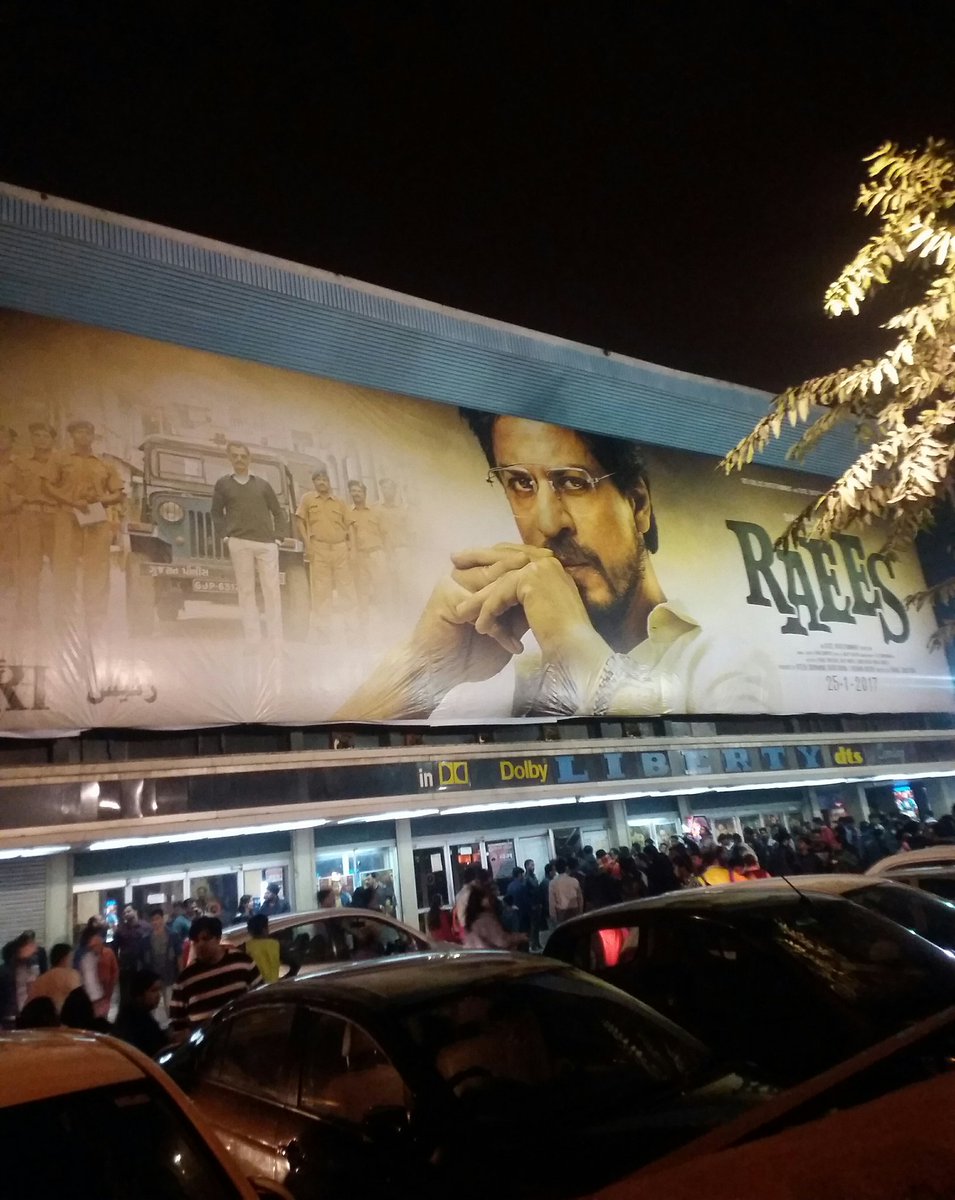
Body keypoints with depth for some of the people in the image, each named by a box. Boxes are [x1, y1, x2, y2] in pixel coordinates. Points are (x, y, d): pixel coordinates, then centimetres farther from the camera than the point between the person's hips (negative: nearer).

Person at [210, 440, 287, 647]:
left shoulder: (263, 484, 15)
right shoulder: (223, 484, 13)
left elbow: (277, 512, 17)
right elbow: (216, 513, 13)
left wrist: (278, 537, 5)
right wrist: (225, 536, 0)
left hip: (267, 544, 1)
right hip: (239, 543, -1)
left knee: (272, 590, -4)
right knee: (246, 591, -3)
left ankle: (276, 643, -2)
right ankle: (253, 641, -3)